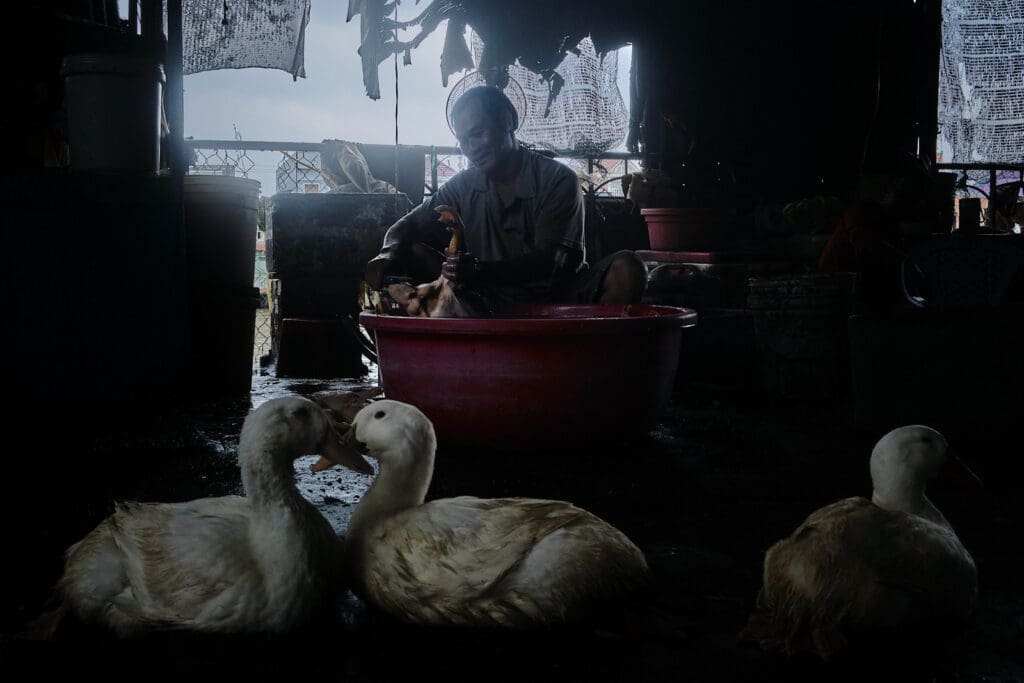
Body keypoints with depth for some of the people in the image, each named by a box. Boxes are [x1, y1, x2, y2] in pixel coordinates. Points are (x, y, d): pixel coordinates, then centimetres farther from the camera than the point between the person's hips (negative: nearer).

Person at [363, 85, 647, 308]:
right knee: (413, 254, -11)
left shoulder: (558, 180, -6)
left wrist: (481, 271, -35)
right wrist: (389, 253, -16)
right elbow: (407, 226, 12)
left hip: (556, 299, -3)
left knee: (627, 268, -30)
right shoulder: (463, 187, 8)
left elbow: (549, 262, -17)